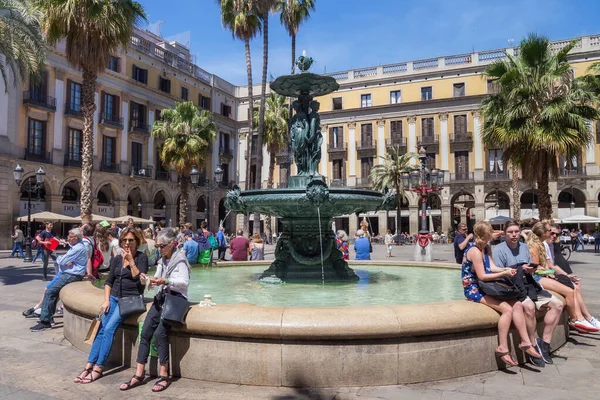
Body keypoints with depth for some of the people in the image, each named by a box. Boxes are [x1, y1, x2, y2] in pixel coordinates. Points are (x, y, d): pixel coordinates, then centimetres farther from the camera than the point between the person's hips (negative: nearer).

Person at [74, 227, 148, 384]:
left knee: (109, 328, -18)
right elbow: (108, 281, 14)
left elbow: (140, 279, -14)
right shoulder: (117, 259, 11)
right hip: (114, 297, 5)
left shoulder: (141, 257, -3)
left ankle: (98, 368, -15)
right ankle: (89, 366, -7)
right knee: (101, 329, -9)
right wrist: (106, 300, 1)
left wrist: (131, 261, -15)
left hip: (130, 299, -5)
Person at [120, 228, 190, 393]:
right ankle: (139, 374, -2)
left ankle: (164, 375, -9)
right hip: (161, 298, 7)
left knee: (160, 332, -20)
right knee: (145, 332, -7)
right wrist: (147, 279, -7)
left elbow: (185, 283, -19)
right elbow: (158, 280, 13)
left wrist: (165, 281, -32)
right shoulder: (162, 260, 15)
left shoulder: (180, 259, -9)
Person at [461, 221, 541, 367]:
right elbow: (482, 276, -20)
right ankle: (502, 348, -16)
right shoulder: (474, 251, -17)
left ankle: (525, 342, -3)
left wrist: (506, 269, -12)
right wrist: (503, 274, -18)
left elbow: (492, 267, 5)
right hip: (474, 289, -9)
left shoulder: (487, 248, 13)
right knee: (507, 309, -22)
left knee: (517, 304, -5)